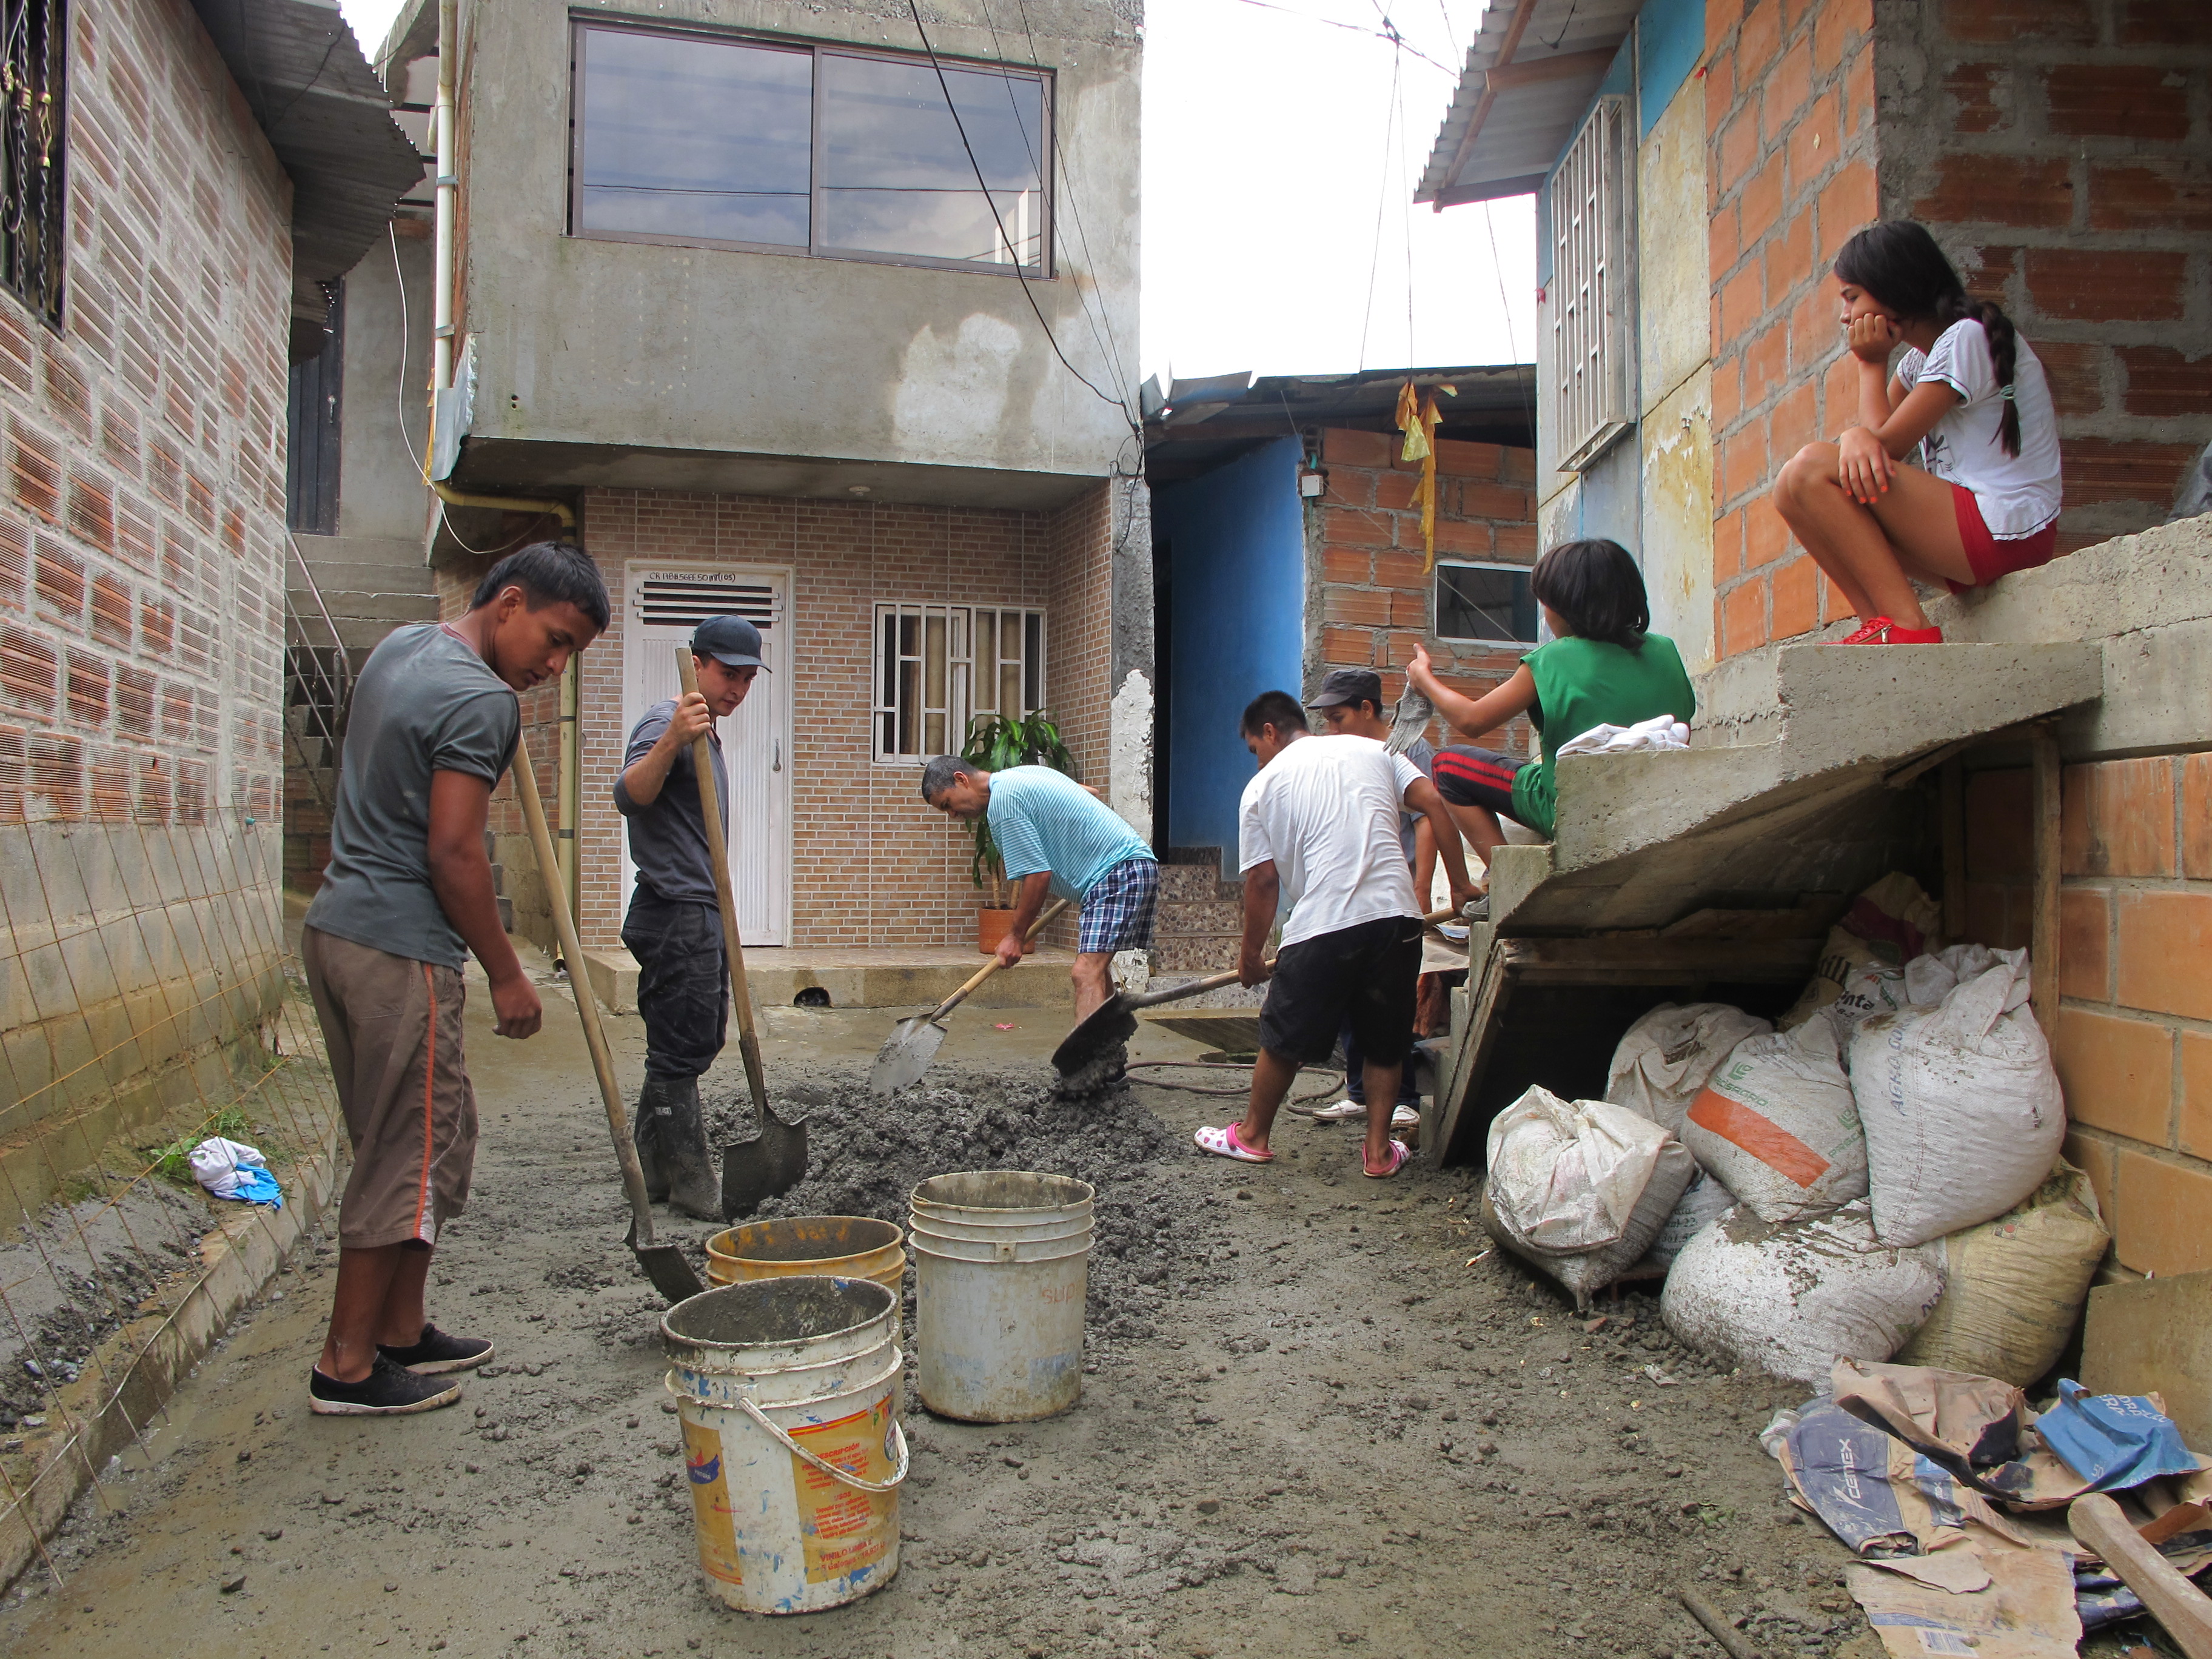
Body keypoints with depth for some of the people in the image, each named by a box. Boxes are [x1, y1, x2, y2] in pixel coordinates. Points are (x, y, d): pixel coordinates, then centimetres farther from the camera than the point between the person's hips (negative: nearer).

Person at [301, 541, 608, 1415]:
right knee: (407, 1155, 0)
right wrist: (507, 976, -10)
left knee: (432, 1140, 17)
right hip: (399, 950, -10)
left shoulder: (402, 645, 14)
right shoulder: (481, 700, -16)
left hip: (337, 927, 10)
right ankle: (348, 1366, 10)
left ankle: (401, 1333, 26)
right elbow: (452, 852, -18)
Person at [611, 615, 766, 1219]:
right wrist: (671, 742, -47)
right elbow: (629, 796, -31)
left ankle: (654, 1170, 24)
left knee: (696, 1043, 15)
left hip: (702, 914, 10)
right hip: (675, 914, -10)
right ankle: (690, 1182, 4)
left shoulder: (706, 734, 19)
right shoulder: (665, 722, -12)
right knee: (681, 1050, -4)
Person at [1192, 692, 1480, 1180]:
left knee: (1283, 1041, 13)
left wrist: (1250, 956, 16)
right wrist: (1460, 885, 9)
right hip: (1396, 915, 3)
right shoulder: (1374, 750, 17)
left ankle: (1252, 1136, 29)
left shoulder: (1264, 785, 9)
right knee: (1386, 1043, 18)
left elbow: (1262, 880, 6)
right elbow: (1434, 805, 5)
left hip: (1321, 927, -3)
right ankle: (1378, 1151, 20)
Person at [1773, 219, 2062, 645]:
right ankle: (1881, 626, -8)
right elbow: (1876, 434, 7)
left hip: (2003, 530, -10)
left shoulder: (1967, 338, -9)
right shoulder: (1920, 357, 19)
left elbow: (1887, 445, -11)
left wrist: (1872, 364, 1)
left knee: (1810, 470, -17)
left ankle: (1906, 626, -21)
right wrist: (1856, 436, -17)